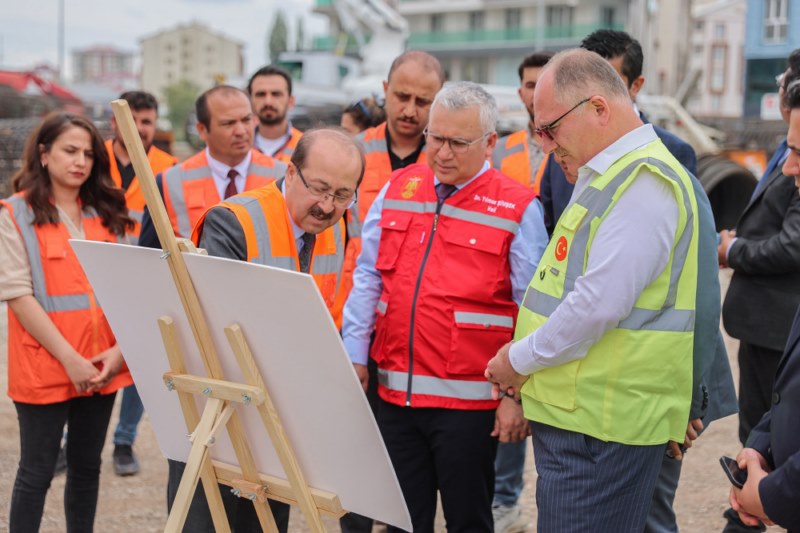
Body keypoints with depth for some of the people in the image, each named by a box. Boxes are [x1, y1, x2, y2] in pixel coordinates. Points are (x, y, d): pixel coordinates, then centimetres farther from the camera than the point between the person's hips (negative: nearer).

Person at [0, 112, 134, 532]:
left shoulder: (107, 214, 12)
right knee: (37, 471, 2)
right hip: (44, 366, -5)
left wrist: (120, 348, -8)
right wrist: (68, 357, -16)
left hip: (101, 366, 5)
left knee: (86, 466, 13)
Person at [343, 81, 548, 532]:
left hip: (469, 400, -4)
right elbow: (368, 280, 11)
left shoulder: (518, 209, -6)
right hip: (396, 392, 4)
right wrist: (355, 356, 6)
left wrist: (517, 394, -9)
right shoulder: (397, 190, 8)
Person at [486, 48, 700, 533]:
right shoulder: (608, 175, 17)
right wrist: (524, 359, 13)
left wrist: (520, 358, -10)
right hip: (574, 412, 10)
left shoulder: (644, 182, -16)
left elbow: (599, 302, -23)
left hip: (601, 426, -10)